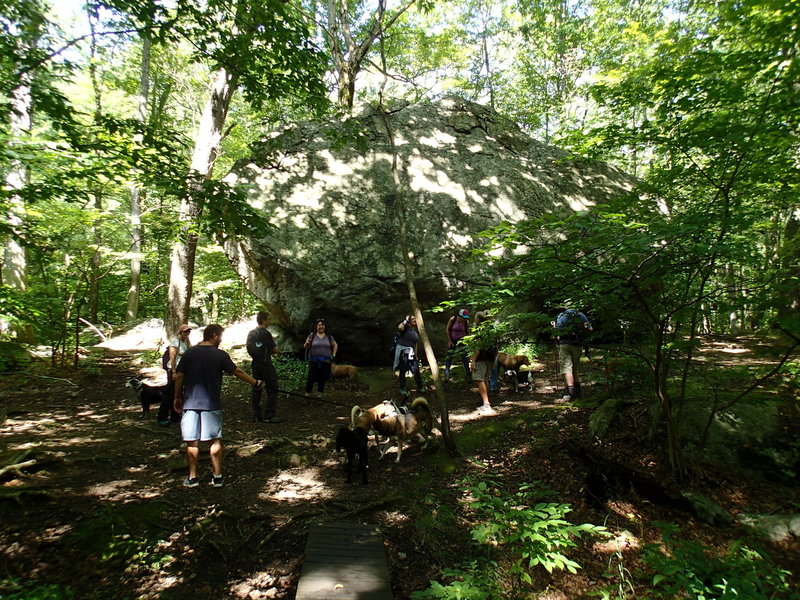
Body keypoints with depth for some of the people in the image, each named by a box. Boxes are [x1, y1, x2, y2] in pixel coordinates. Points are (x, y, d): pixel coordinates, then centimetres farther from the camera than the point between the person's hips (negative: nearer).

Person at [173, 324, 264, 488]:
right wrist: (256, 383, 8)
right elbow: (238, 372, -2)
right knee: (215, 441, 8)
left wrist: (178, 397, 14)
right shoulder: (220, 355, -6)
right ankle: (217, 477, 13)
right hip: (211, 404, -2)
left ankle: (192, 478, 16)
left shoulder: (189, 353, 2)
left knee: (192, 442, 9)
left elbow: (179, 376, 3)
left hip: (190, 403, 2)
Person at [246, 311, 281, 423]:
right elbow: (275, 349, -10)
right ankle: (269, 416, -2)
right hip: (266, 364, -7)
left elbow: (250, 350, 16)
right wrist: (271, 351, 13)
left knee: (256, 390, 11)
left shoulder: (251, 334, 9)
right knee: (272, 390, 0)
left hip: (255, 364, 7)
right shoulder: (265, 333, -13)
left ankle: (256, 416, 13)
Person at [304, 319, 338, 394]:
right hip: (314, 361, -2)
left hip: (325, 362, 2)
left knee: (322, 379, 7)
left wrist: (334, 354, 13)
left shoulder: (329, 337, 9)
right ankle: (307, 394, -3)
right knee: (311, 378, -8)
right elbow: (305, 347, 3)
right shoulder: (312, 335, 2)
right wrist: (307, 343, -19)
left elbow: (335, 345, 23)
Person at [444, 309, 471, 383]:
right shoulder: (452, 319, -14)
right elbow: (447, 330, -3)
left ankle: (468, 376, 7)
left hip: (462, 341, 1)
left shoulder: (466, 322, -9)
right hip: (452, 341, -1)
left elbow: (467, 333, 4)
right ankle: (447, 374, -3)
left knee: (465, 357, -1)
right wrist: (449, 341, -4)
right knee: (449, 357, -6)